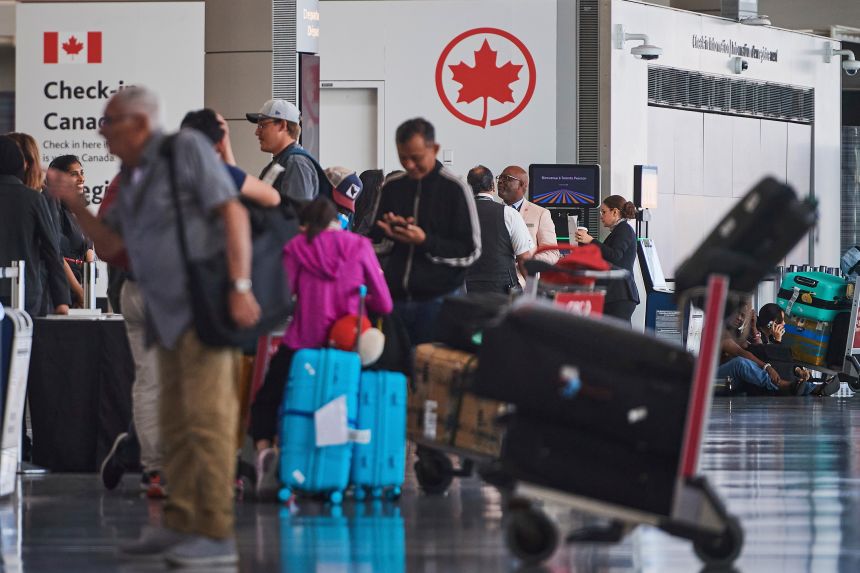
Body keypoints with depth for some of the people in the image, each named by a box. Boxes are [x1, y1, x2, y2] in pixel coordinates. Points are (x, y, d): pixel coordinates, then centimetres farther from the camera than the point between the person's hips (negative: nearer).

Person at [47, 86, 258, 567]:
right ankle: (181, 527, 13)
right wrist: (73, 203, 4)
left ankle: (217, 535, -13)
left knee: (207, 418, -12)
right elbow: (110, 247, 16)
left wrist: (242, 288, -23)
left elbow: (234, 213, -15)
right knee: (177, 422, 8)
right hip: (171, 313, 9)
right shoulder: (133, 179, 15)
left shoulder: (187, 149, -9)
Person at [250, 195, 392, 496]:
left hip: (302, 344, -1)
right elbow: (384, 304, 3)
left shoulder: (296, 247, 3)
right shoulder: (359, 246, 5)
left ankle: (263, 447, -11)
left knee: (266, 400, 16)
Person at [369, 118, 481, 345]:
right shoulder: (392, 187, 10)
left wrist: (425, 241, -16)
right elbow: (375, 245, 17)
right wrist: (390, 234, -5)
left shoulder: (454, 189, -4)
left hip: (438, 301, -4)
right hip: (396, 298, 4)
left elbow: (470, 252, -5)